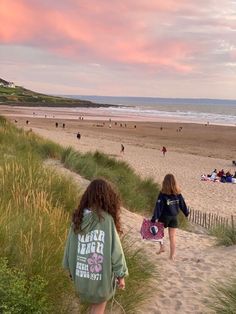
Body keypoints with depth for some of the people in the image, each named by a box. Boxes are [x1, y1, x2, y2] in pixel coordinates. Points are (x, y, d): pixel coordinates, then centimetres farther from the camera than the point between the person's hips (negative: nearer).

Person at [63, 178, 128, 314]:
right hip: (102, 273, -4)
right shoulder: (106, 219, -19)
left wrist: (70, 267, 16)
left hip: (81, 273, 5)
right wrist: (121, 274, -6)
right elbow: (115, 250, -16)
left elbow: (70, 245, 3)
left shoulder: (79, 217, -5)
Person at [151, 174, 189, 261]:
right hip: (174, 217, 3)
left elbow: (158, 206, -18)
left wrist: (154, 218, -17)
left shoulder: (162, 194, -16)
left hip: (164, 217, -3)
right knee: (172, 237, 8)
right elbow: (182, 204, 7)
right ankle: (172, 256, 13)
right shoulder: (177, 193, -4)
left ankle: (162, 247, 20)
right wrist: (187, 212, 24)